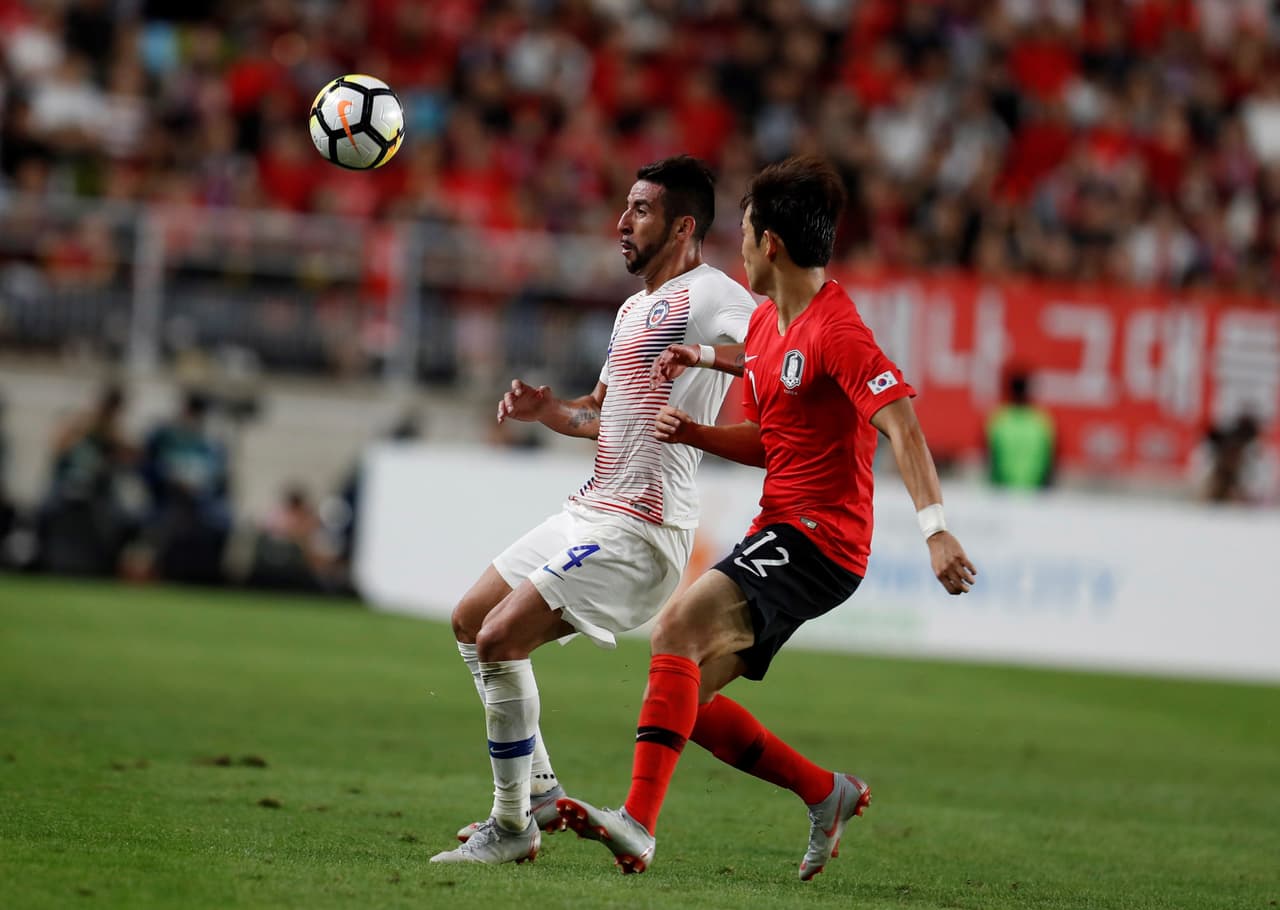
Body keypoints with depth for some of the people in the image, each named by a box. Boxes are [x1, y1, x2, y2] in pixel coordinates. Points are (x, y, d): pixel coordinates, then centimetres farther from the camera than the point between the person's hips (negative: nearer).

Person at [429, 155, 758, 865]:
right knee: (470, 622, 16)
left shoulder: (708, 296, -13)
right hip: (592, 512, 10)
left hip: (639, 529, -10)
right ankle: (539, 792, 22)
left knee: (500, 640, -18)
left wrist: (709, 353, -50)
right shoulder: (634, 308, 19)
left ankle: (512, 828, -7)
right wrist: (547, 409, 10)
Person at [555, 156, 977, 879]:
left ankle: (639, 824, -36)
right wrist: (692, 432, 6)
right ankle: (827, 793, 18)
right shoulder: (765, 325, 14)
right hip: (779, 534, 10)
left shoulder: (836, 330, -16)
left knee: (677, 629, -28)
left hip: (819, 539, -10)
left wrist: (936, 527, -36)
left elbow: (901, 422, -26)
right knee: (684, 696, 8)